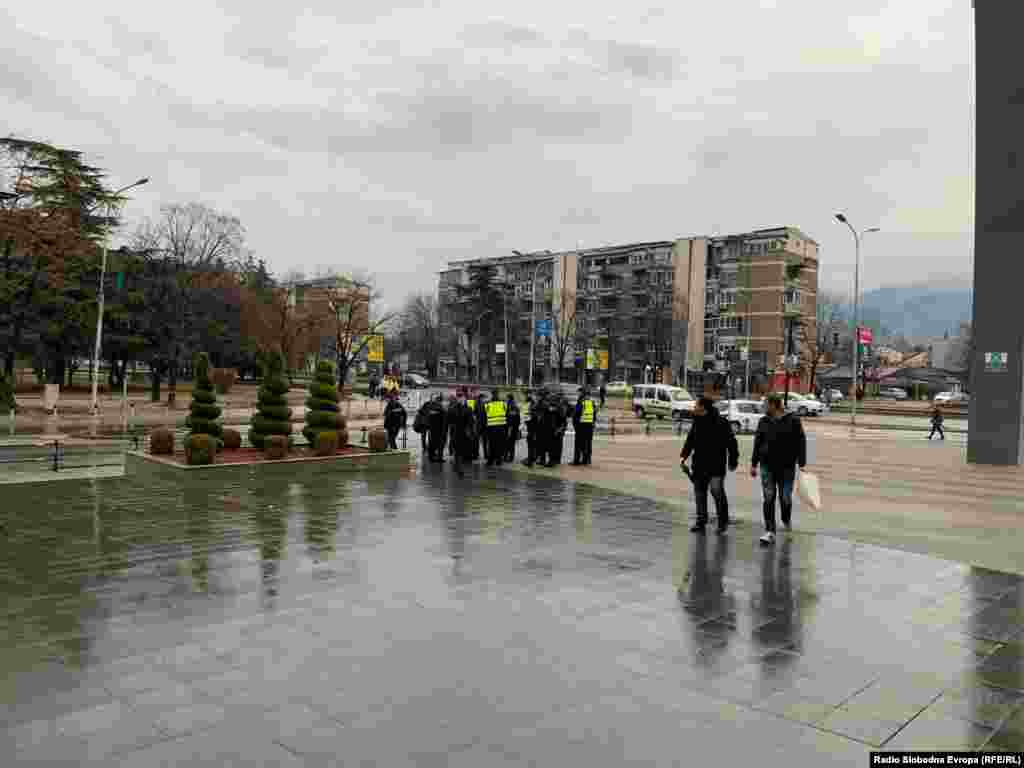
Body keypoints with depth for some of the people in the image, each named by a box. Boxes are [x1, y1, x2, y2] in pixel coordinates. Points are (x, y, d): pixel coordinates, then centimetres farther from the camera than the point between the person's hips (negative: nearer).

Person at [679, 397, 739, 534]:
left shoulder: (721, 423, -10)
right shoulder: (697, 422, 9)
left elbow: (731, 443, -6)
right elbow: (690, 440, 15)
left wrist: (733, 461, -4)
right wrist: (684, 456, 4)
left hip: (716, 466, -6)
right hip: (699, 465, 6)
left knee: (717, 491, -8)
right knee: (699, 492, 10)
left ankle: (723, 520, 10)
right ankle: (701, 521, 20)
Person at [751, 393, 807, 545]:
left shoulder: (793, 420, -4)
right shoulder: (763, 421, 7)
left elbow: (800, 443, -4)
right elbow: (757, 443, 10)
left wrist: (802, 464, -9)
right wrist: (753, 464, 7)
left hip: (787, 466, -2)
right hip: (767, 465, 2)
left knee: (785, 497, 6)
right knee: (768, 498, -4)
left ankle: (787, 520, 38)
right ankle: (770, 532, -3)